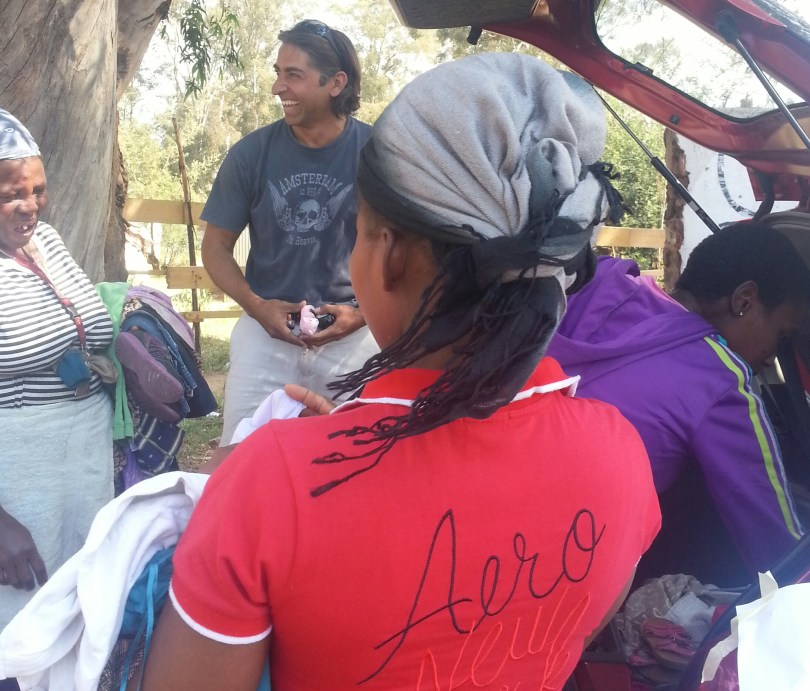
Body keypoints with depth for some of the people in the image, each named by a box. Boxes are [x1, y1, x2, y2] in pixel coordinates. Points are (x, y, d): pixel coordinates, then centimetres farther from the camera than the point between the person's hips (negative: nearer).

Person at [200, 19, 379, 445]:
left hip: (354, 332, -1)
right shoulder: (251, 153, -4)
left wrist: (363, 313, -13)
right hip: (267, 327, 1)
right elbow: (216, 246, 4)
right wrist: (256, 307, -11)